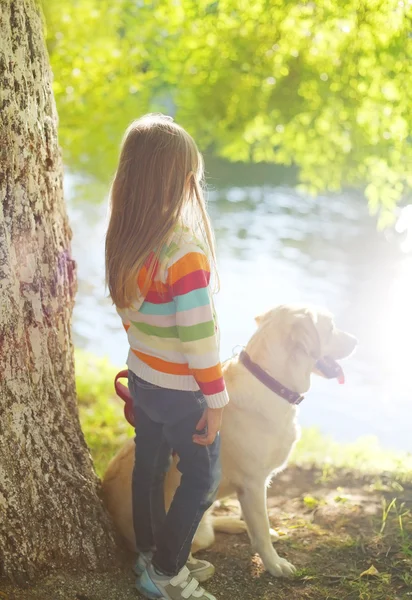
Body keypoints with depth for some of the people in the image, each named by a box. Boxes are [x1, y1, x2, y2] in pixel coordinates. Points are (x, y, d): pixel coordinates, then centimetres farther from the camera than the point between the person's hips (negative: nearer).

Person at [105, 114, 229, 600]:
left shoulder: (124, 239, -4)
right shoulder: (183, 250, -28)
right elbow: (198, 336, -24)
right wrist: (215, 400, -14)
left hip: (141, 377, 7)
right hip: (181, 390, -7)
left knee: (148, 467, 19)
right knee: (202, 479, 11)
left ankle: (152, 560, 36)